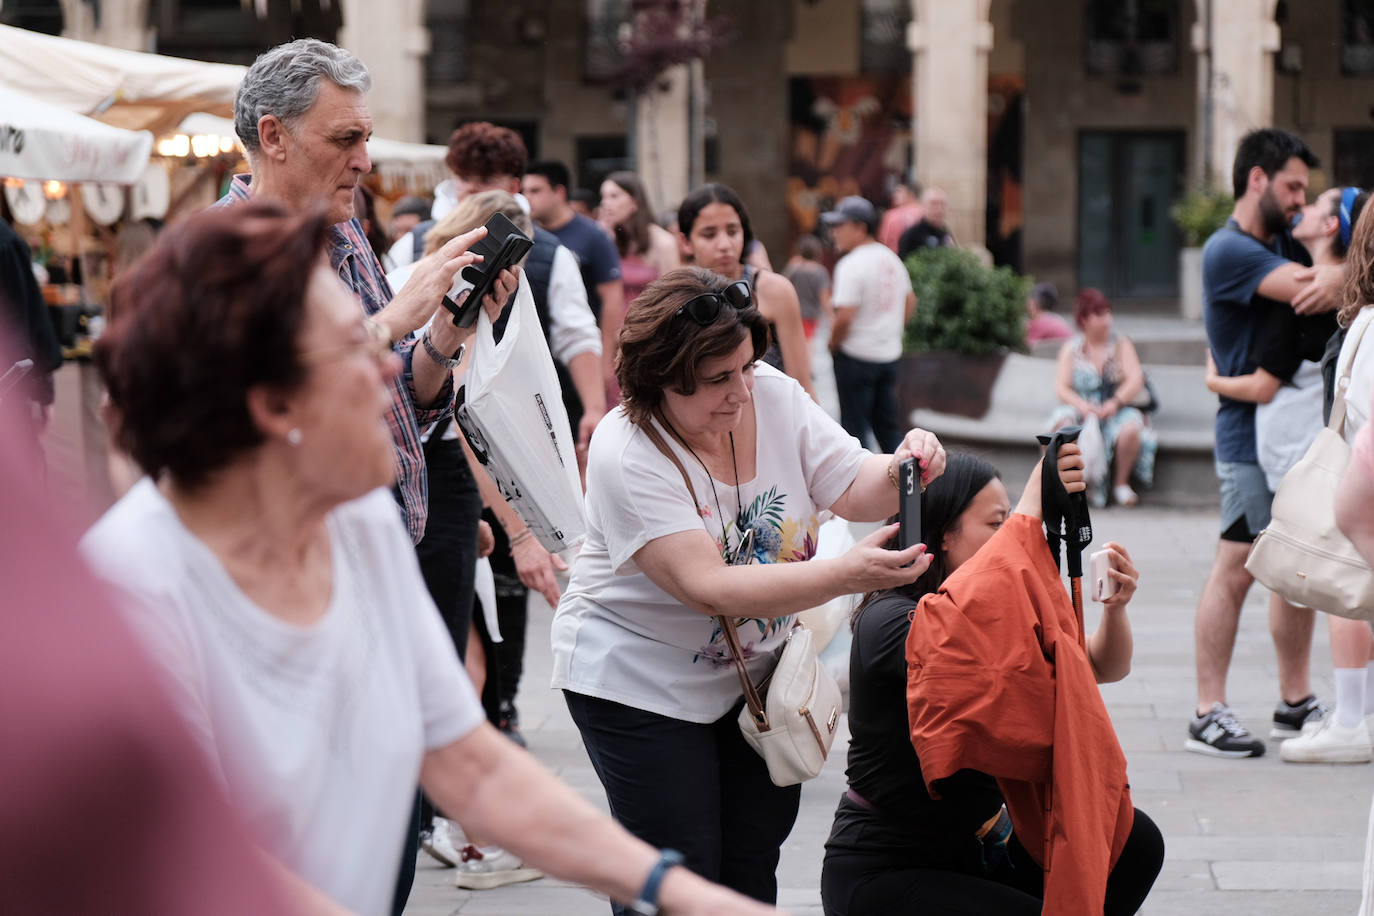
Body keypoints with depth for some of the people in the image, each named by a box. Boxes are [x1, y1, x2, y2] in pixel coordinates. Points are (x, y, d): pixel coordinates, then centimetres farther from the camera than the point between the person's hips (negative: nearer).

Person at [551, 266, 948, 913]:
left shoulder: (773, 395, -8)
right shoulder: (627, 455, -26)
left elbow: (852, 489, -4)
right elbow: (709, 589, -34)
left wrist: (899, 472, -28)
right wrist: (846, 575, -44)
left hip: (753, 666, 6)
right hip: (640, 681, -6)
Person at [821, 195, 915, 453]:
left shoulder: (851, 265, -19)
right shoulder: (892, 260, 7)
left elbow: (845, 317, -24)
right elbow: (910, 302, 18)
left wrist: (833, 344, -8)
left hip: (856, 356, -8)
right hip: (890, 354, 8)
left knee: (855, 425, 3)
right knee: (887, 424, 16)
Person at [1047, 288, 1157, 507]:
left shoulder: (1121, 343, 9)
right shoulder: (1070, 348, 10)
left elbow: (1136, 379, -3)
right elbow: (1061, 387, 1)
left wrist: (1115, 402, -21)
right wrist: (1082, 405, -20)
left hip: (1116, 411, 0)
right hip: (1081, 410, 0)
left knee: (1130, 429, -35)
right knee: (1062, 425, -33)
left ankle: (1121, 483, -9)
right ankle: (1088, 481, -14)